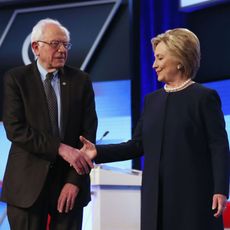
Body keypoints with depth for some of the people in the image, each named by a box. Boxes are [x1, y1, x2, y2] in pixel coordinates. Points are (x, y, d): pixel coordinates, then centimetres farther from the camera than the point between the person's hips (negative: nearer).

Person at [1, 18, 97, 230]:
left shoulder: (81, 81, 6)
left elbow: (88, 133, 1)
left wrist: (75, 180, -8)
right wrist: (60, 148, -20)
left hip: (69, 184, 2)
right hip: (28, 184, -2)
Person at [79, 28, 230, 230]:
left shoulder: (204, 97, -3)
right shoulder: (152, 100, 15)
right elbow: (138, 145, 13)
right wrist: (99, 152, 2)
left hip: (193, 195, -6)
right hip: (157, 197, 6)